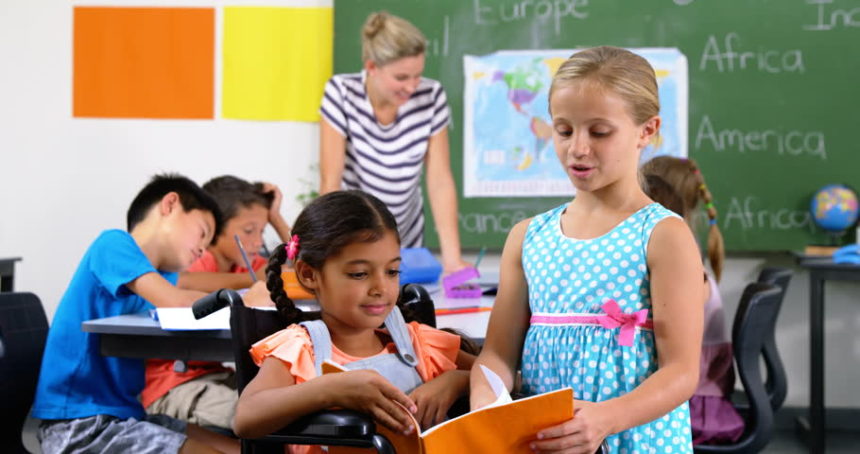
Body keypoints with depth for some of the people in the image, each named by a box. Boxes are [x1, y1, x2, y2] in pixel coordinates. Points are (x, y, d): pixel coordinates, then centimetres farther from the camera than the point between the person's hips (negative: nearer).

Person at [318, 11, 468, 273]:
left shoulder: (431, 97, -13)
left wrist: (452, 258, -20)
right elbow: (331, 181, -20)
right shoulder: (341, 93, -19)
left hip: (406, 242, 2)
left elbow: (440, 181, -12)